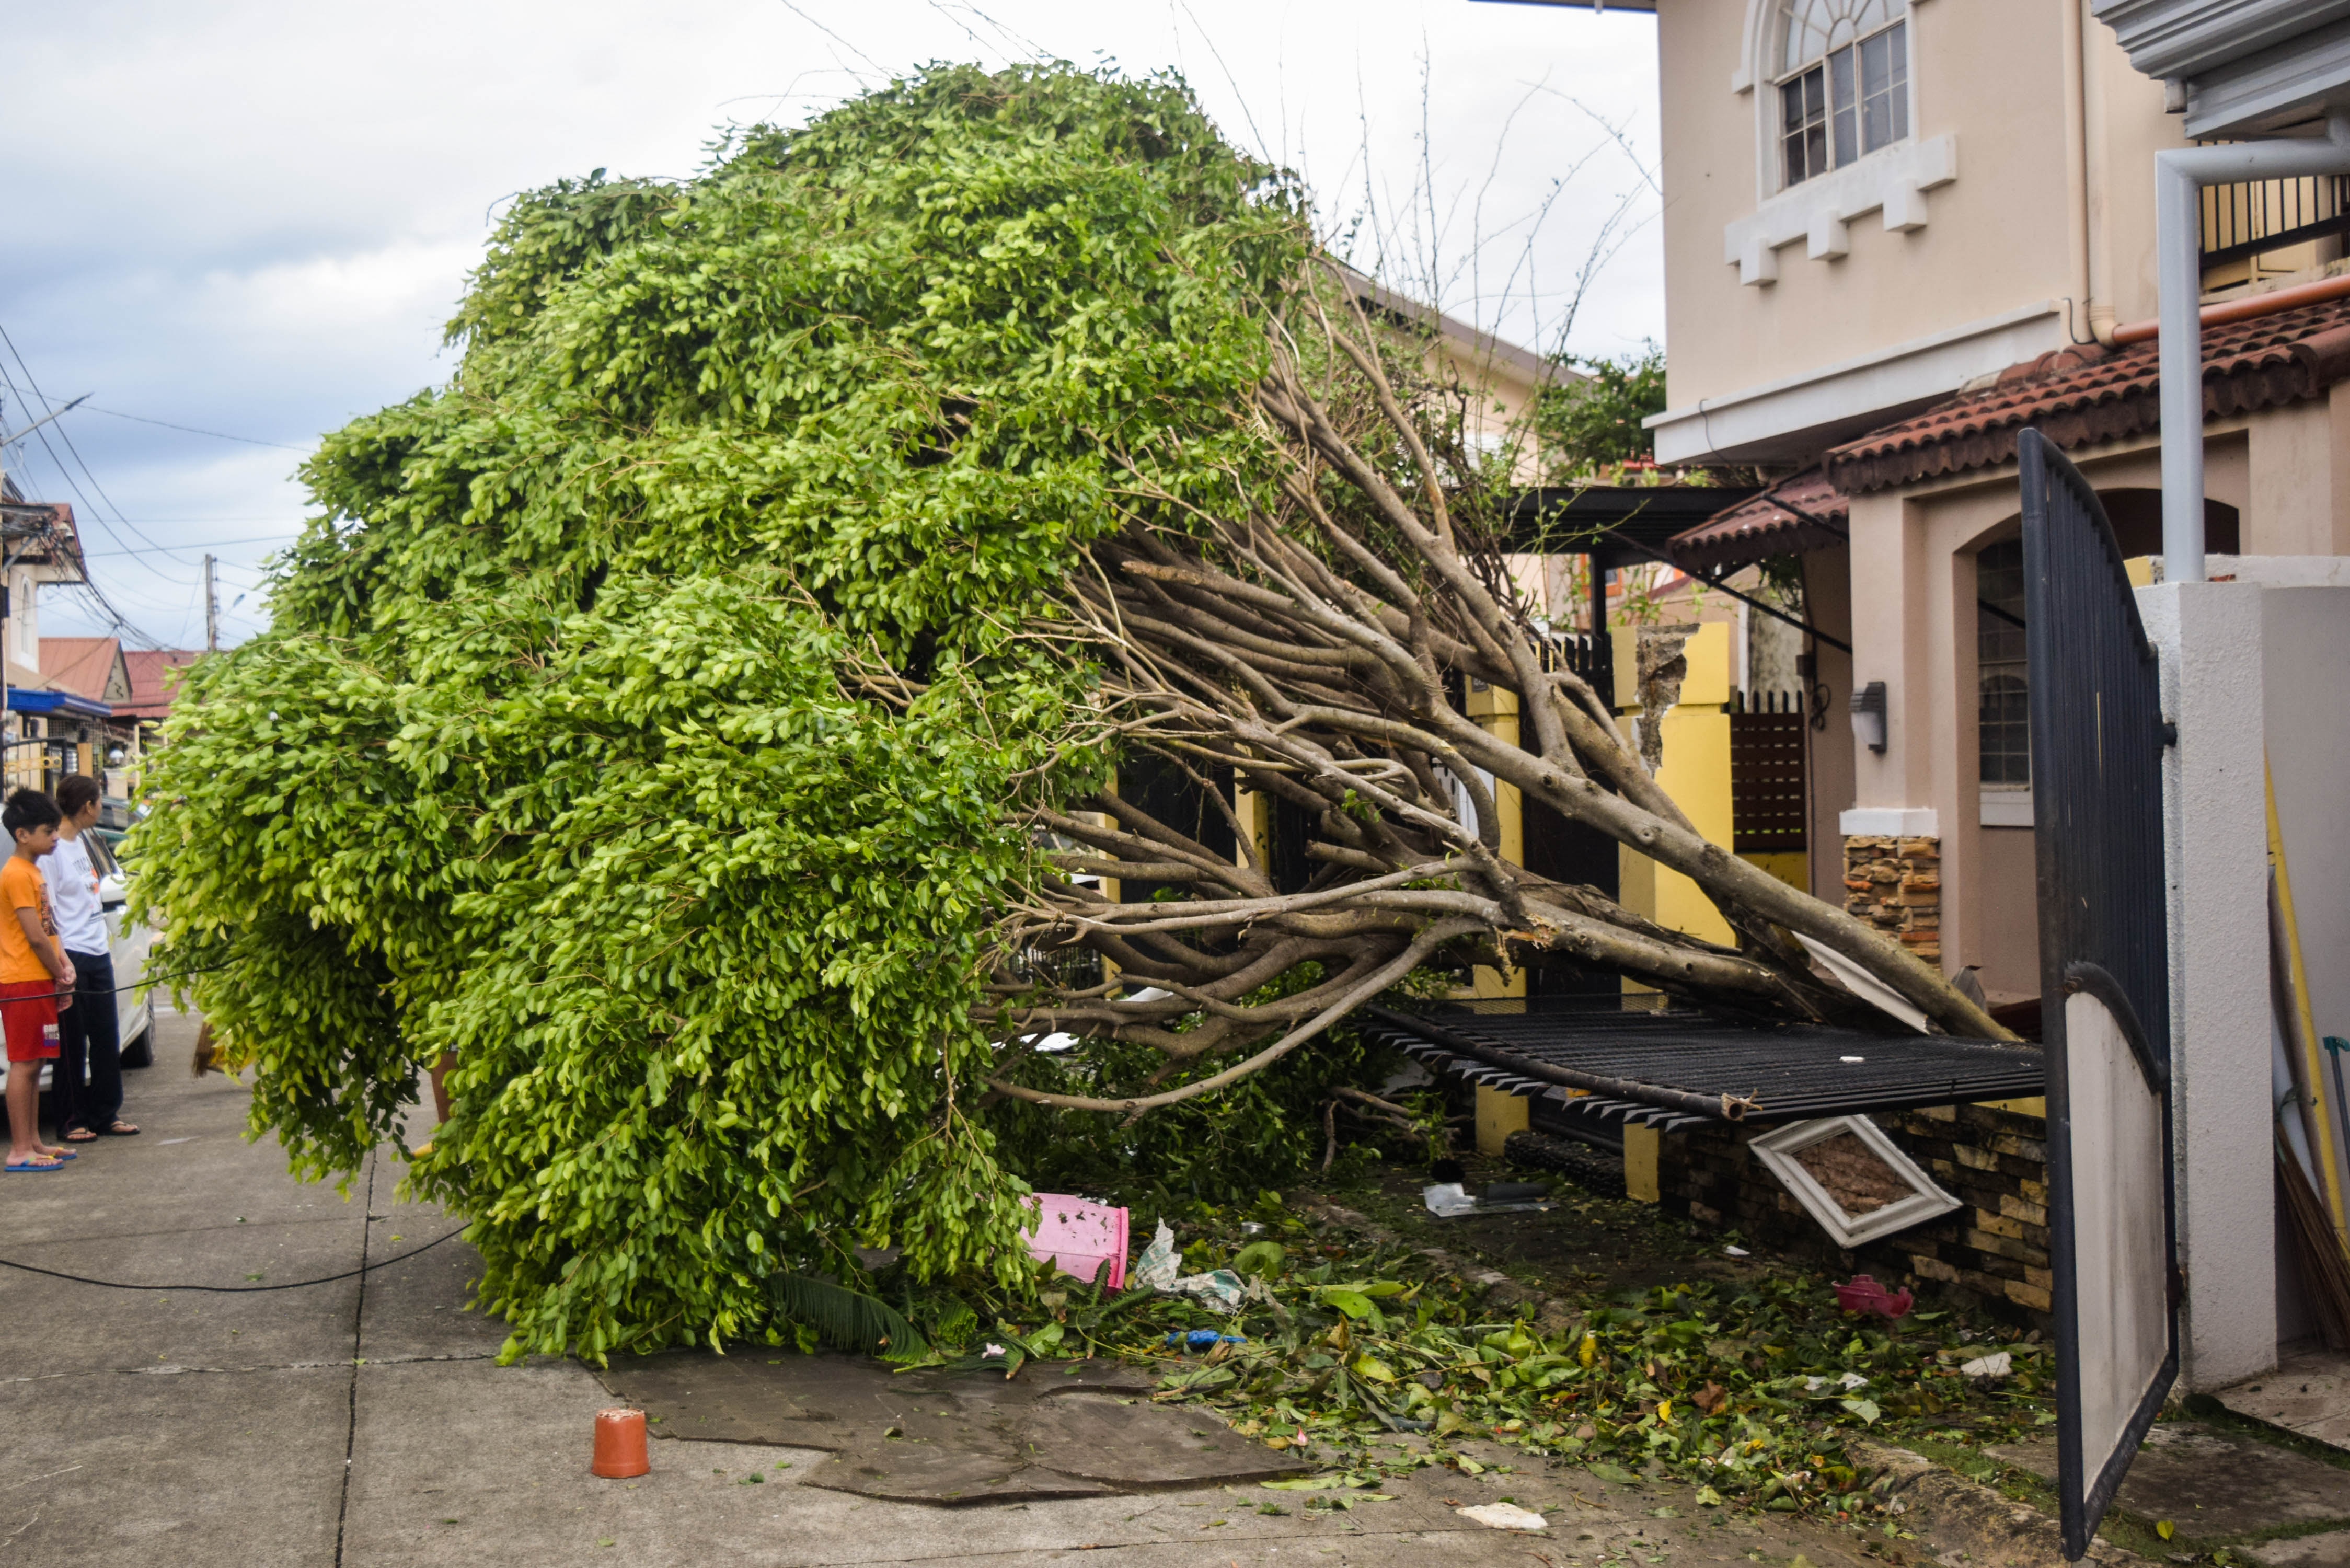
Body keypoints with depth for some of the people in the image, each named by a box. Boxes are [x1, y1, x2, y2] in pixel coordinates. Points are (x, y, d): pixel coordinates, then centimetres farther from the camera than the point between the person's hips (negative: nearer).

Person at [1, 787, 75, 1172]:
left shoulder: (32, 870, 16)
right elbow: (35, 937, -17)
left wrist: (63, 965, 4)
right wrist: (62, 977, -7)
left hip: (38, 981, 10)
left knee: (33, 1064, 13)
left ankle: (33, 1142, 19)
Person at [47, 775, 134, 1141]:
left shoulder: (80, 841, 13)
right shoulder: (51, 850, -13)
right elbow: (45, 915, -16)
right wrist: (62, 961, -20)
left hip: (98, 955, 8)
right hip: (72, 958, -8)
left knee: (106, 1040, 10)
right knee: (73, 1043, 0)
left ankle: (106, 1114, 18)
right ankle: (72, 1121, 8)